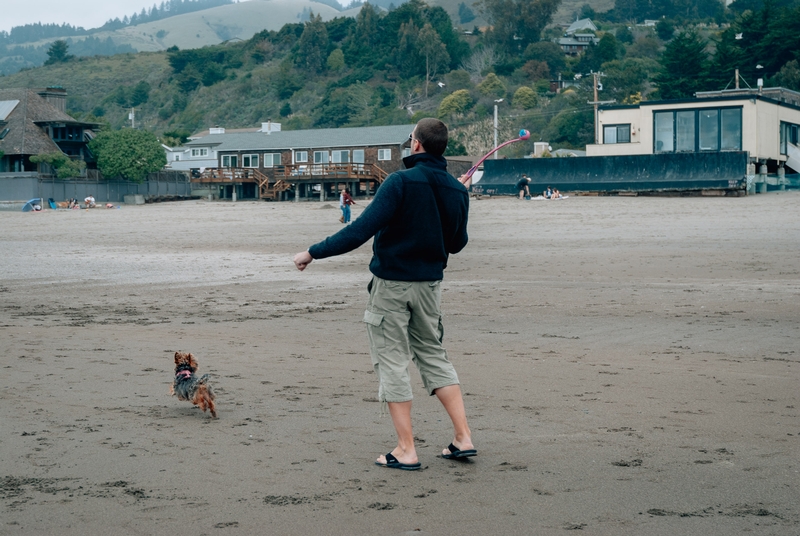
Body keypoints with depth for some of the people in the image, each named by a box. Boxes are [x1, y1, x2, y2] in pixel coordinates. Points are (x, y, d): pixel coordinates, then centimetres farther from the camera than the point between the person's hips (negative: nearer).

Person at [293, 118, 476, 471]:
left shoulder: (401, 182, -17)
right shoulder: (457, 190, 2)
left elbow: (361, 230, -23)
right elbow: (458, 243, 14)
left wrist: (313, 253, -16)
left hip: (392, 283, -6)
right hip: (430, 283, 6)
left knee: (392, 362, 3)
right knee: (433, 354, 18)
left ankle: (406, 450, 4)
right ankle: (463, 438, 12)